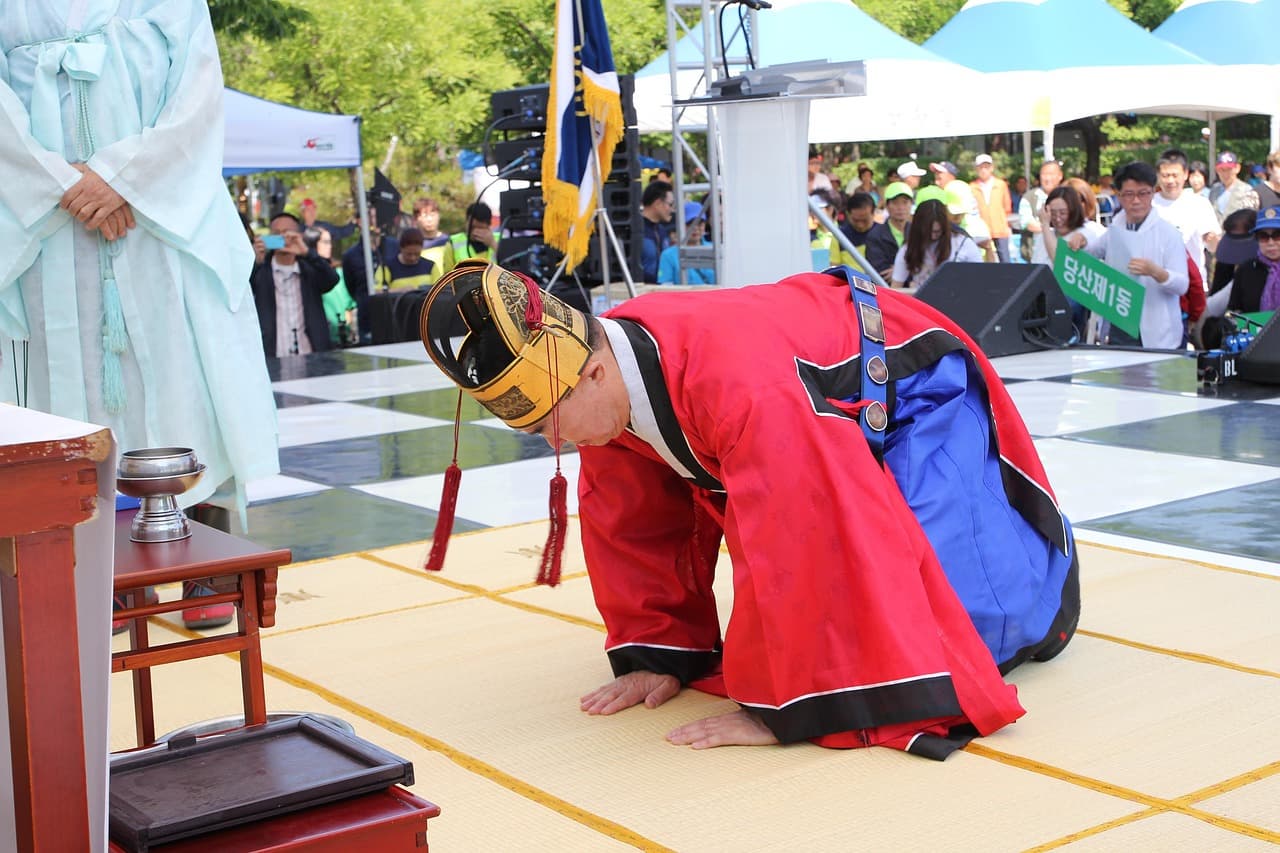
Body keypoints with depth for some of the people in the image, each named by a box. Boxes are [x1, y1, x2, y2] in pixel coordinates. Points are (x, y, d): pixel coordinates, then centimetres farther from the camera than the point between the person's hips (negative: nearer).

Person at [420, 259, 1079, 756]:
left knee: (977, 625, -17)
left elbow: (800, 544, -45)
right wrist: (660, 653, -5)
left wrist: (788, 707, -37)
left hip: (911, 394, -7)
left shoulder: (733, 381, -45)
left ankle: (1032, 522, 16)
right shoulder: (604, 383, -16)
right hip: (834, 415, 7)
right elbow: (640, 527, -2)